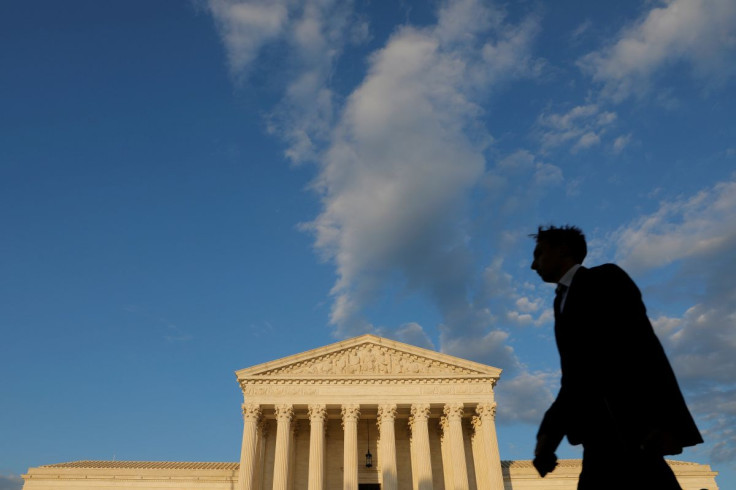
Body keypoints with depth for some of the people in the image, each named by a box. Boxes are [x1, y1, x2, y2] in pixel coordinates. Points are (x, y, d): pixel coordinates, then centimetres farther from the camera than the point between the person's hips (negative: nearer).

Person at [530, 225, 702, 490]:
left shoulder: (605, 277, 4)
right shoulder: (562, 301, 24)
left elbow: (642, 342, -10)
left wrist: (663, 419, -21)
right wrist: (549, 433, 10)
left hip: (630, 421, -7)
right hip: (600, 431, 7)